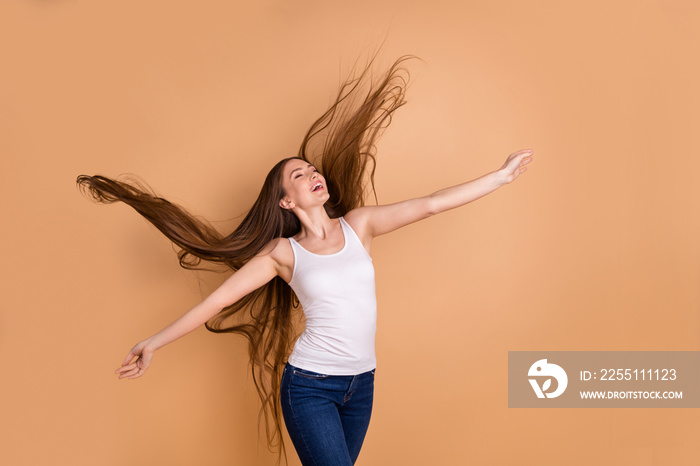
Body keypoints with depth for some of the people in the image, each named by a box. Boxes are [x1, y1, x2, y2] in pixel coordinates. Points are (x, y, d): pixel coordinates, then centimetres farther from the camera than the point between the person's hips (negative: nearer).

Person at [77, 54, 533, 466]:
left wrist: (502, 175, -2)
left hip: (361, 385, 4)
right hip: (309, 386, -3)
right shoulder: (283, 253, -4)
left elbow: (431, 205, -1)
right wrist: (155, 342, -3)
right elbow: (215, 301, -3)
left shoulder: (359, 224, 2)